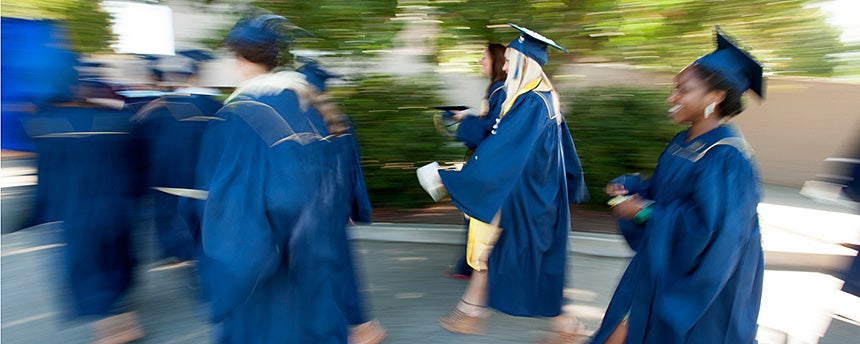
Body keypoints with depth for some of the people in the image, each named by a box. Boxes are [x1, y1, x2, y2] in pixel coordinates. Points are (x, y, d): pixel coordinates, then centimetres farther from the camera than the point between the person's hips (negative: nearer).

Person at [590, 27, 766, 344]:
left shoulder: (727, 158, -23)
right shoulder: (685, 141, 4)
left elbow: (710, 229, -28)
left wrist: (644, 212, -22)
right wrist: (628, 187, -4)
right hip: (661, 265, 8)